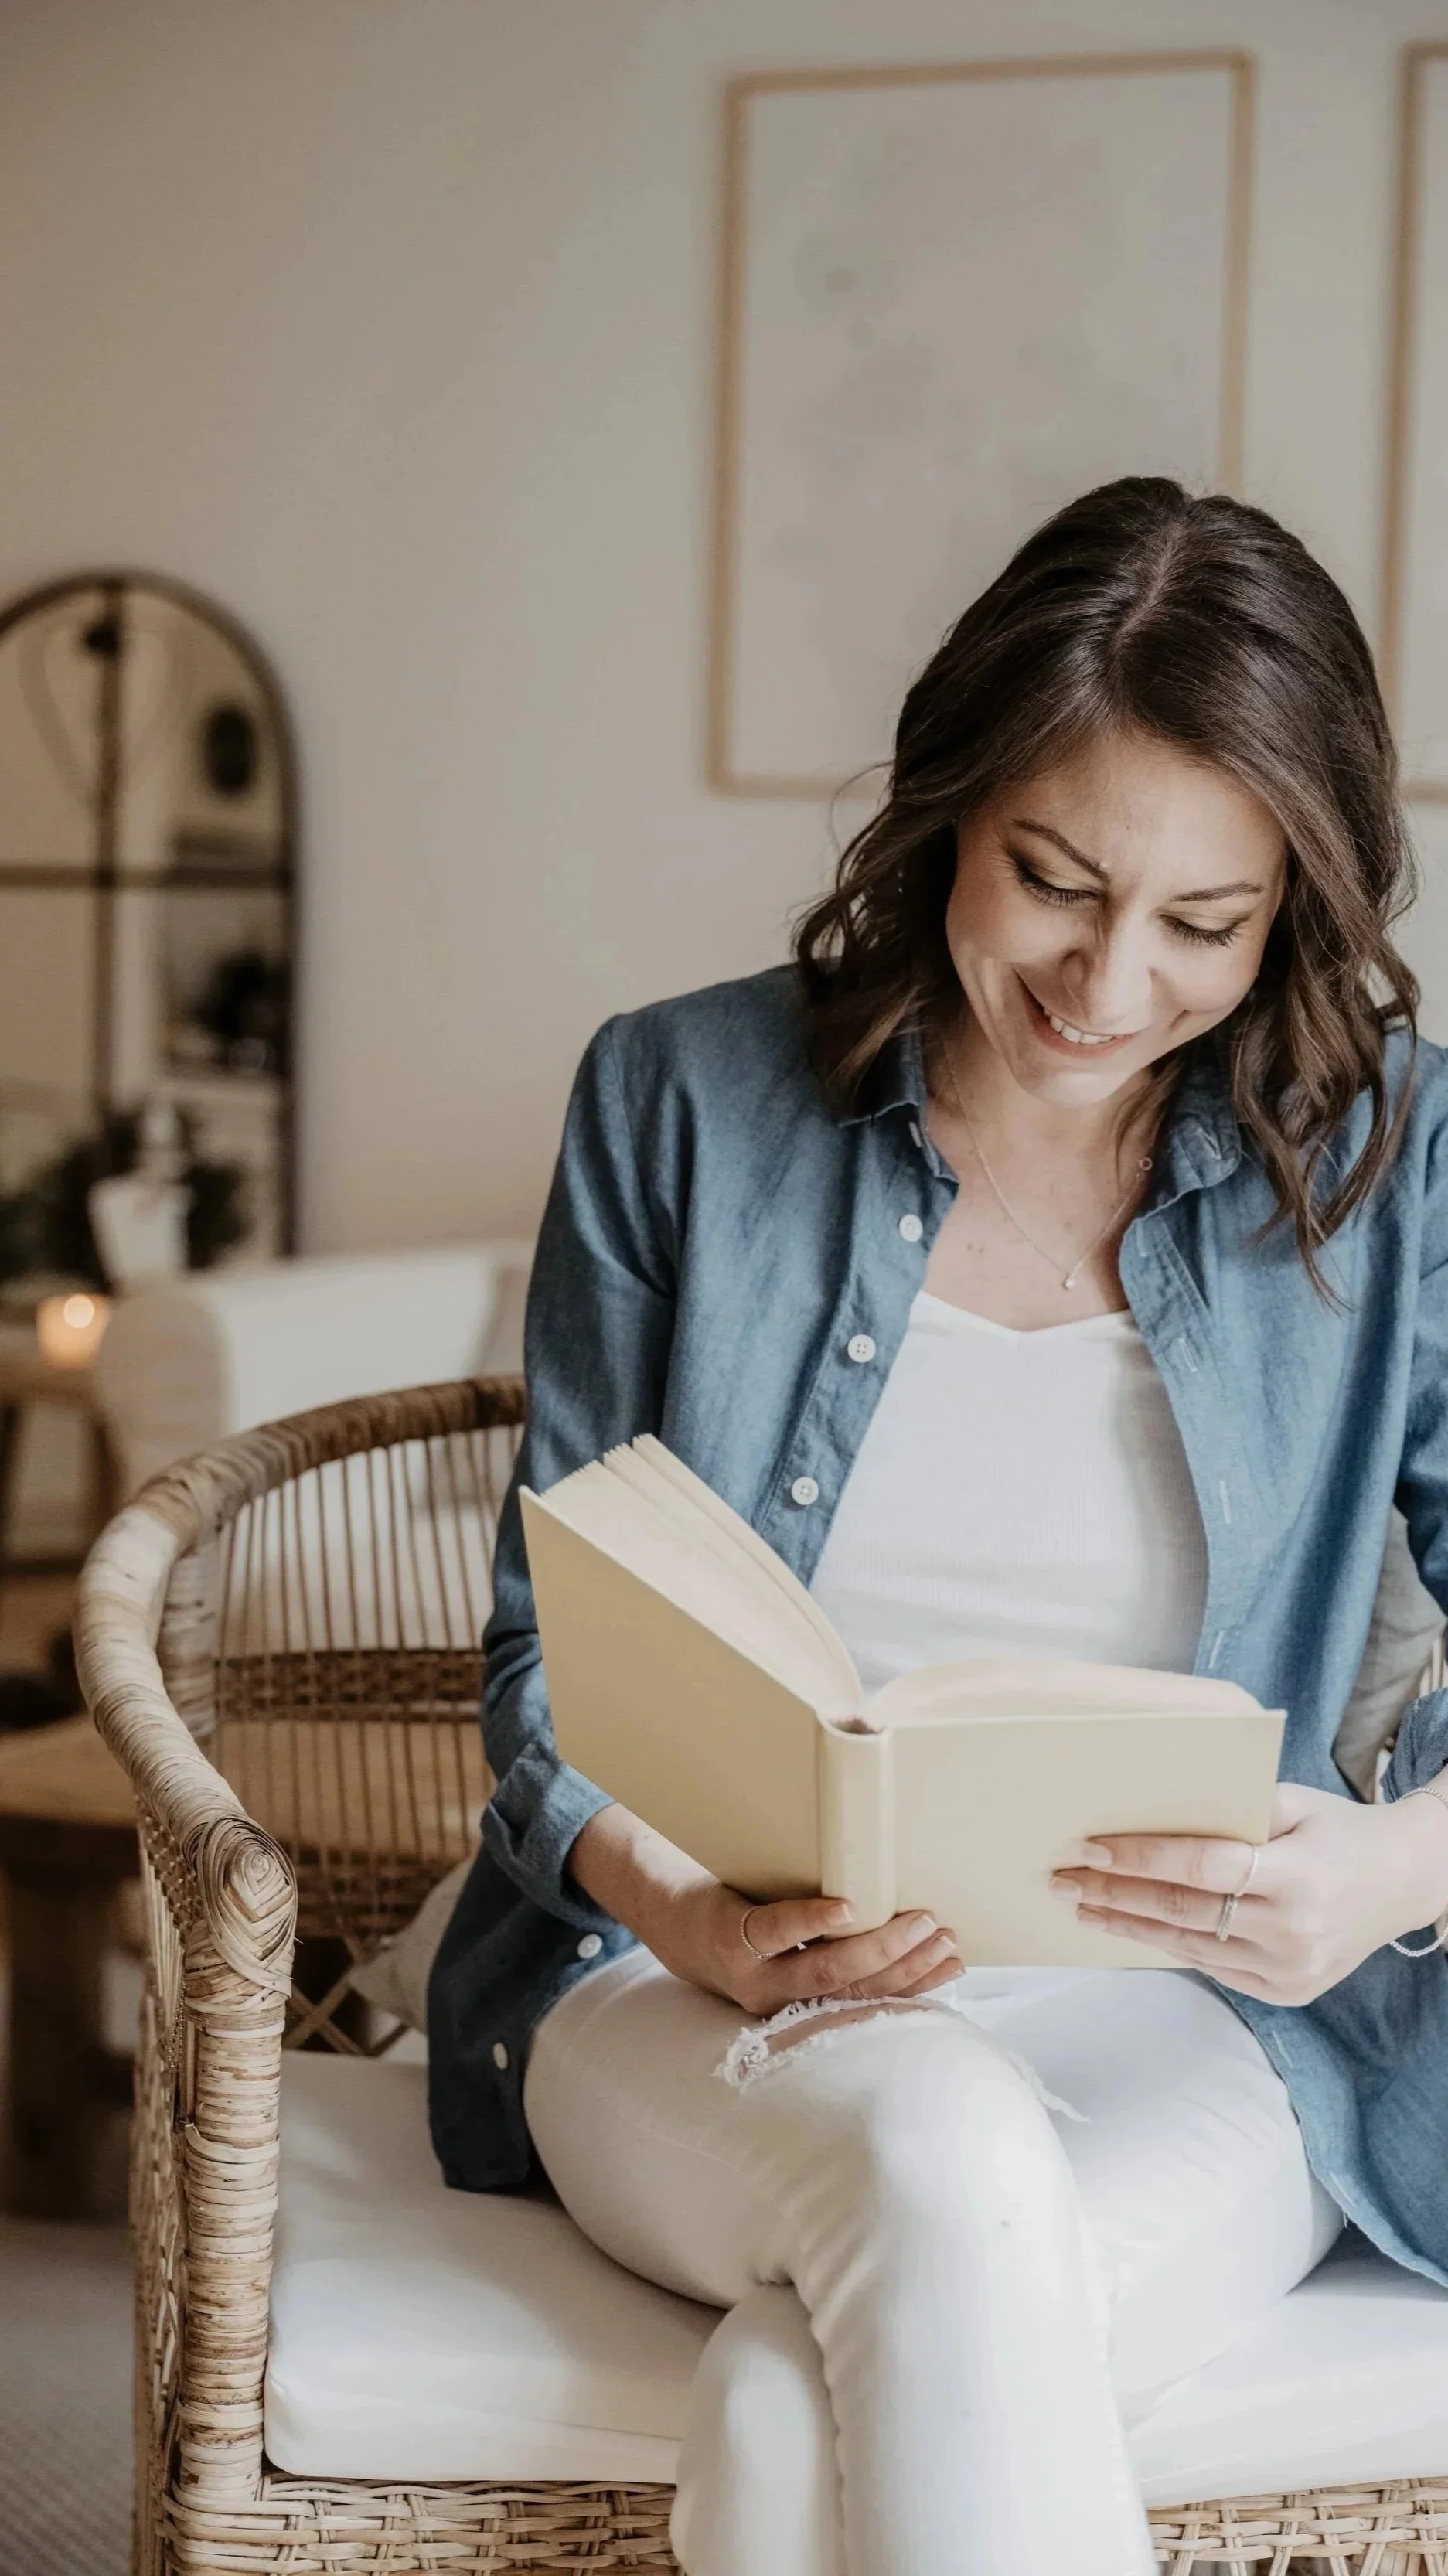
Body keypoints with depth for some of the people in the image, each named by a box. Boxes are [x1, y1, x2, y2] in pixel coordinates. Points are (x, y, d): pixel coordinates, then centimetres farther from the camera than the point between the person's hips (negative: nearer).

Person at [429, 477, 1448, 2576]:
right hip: (685, 1993, 1)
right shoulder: (681, 1100, 2)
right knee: (949, 2168, -36)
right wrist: (668, 1899, -18)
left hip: (1175, 2026, 0)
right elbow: (550, 1644, 4)